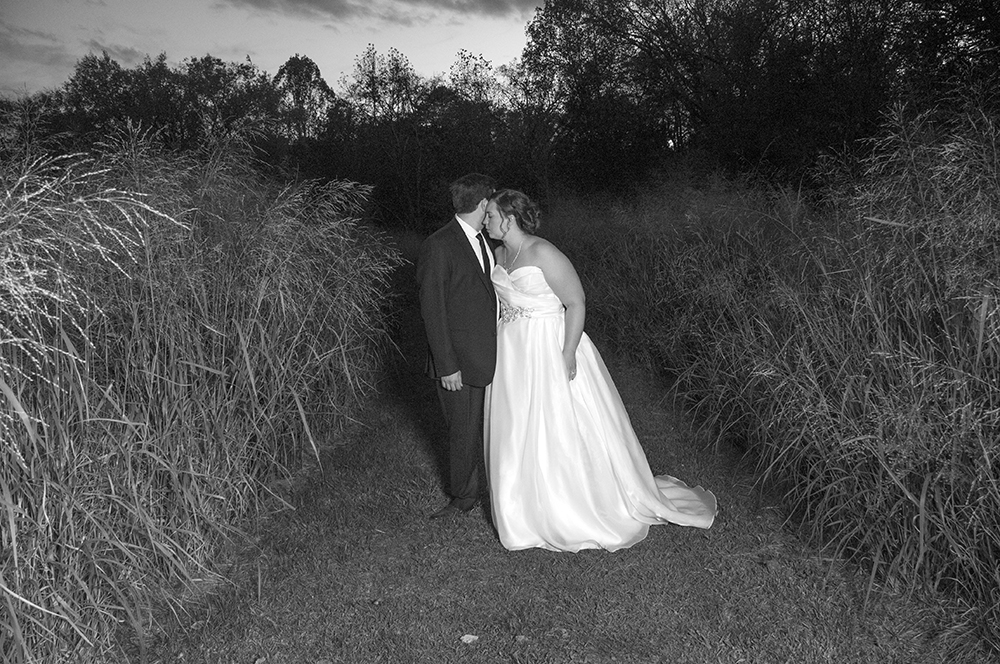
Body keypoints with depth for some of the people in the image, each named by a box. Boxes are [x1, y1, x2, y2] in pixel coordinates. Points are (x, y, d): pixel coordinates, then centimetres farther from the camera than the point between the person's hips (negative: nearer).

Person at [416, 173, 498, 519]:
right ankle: (463, 496, 29)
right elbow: (432, 311, -16)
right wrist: (447, 367, -17)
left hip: (492, 355, 7)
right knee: (464, 432, 8)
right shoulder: (438, 247, -16)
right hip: (461, 361, -7)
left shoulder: (484, 240, 8)